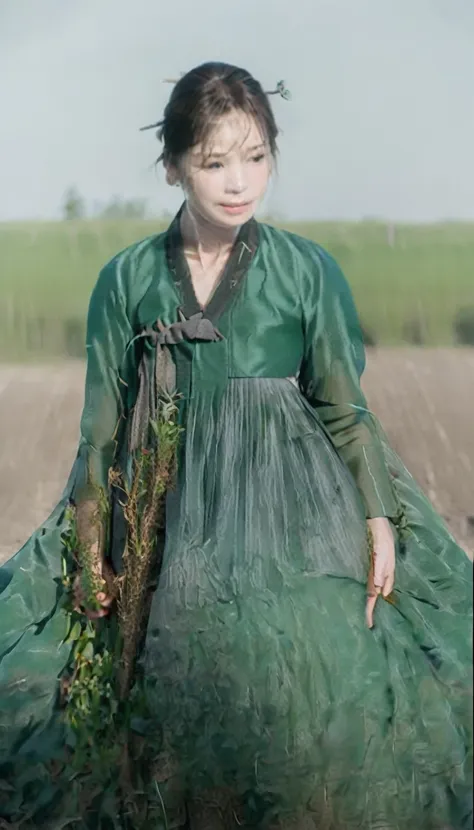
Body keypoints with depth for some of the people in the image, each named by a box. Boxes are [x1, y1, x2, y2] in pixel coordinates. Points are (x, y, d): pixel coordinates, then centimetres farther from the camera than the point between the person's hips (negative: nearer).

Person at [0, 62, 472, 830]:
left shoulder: (309, 270, 0)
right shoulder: (128, 279, 2)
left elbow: (345, 408, 4)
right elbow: (103, 422, 6)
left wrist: (379, 520, -2)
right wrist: (91, 539, 5)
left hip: (297, 507, -1)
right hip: (179, 519, 1)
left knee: (306, 689, -6)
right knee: (201, 696, 3)